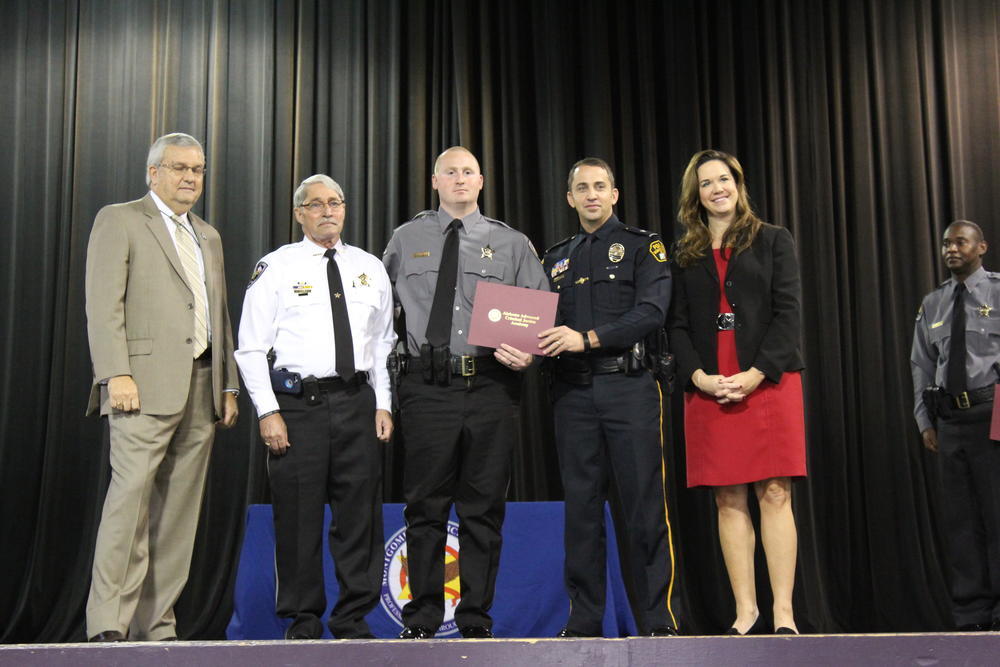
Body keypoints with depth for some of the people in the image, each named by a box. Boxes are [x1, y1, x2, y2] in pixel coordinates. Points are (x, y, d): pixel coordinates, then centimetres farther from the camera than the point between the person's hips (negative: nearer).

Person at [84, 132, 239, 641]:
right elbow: (103, 304, -6)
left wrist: (228, 385, 15)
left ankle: (155, 626, 7)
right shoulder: (119, 220, 4)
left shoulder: (208, 237, 24)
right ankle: (108, 626, -10)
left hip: (202, 389, 6)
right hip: (146, 385, -6)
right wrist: (116, 374, -16)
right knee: (131, 498, -13)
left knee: (178, 510, 3)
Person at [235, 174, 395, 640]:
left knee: (360, 513, 4)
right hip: (297, 403, -3)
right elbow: (251, 348, -1)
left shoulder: (370, 268, 12)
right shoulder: (275, 268, 2)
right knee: (299, 517, 1)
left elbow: (383, 343, 14)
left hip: (357, 401, 3)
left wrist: (383, 405, 5)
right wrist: (268, 412, -9)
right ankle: (303, 622, 13)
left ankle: (353, 619, 15)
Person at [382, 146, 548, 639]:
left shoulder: (512, 244, 10)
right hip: (427, 388, 0)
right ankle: (421, 621, 13)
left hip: (491, 386, 0)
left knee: (484, 507, 5)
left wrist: (528, 353, -12)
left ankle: (476, 621, 15)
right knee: (425, 505, 3)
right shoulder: (405, 240, 13)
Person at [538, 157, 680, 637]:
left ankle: (657, 622, 3)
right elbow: (542, 322, 17)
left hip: (629, 386, -4)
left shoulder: (642, 246, 6)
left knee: (644, 506, -4)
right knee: (581, 507, 5)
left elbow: (652, 312, -9)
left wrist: (588, 338, -18)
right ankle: (583, 624, 11)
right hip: (573, 394, 4)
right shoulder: (556, 259, 20)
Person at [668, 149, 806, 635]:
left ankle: (783, 611, -3)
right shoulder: (684, 256, 15)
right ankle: (745, 609, 6)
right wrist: (699, 376, -9)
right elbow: (678, 325, 8)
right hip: (707, 388, 2)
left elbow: (787, 312, 1)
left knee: (774, 495, -5)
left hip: (768, 381, -2)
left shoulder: (773, 241, 9)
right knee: (728, 501, 1)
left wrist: (758, 372, -11)